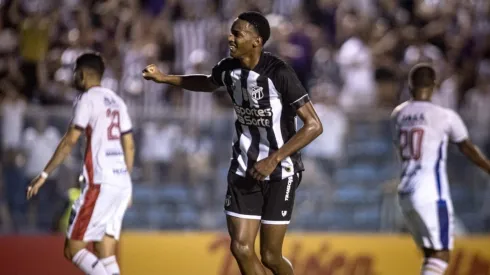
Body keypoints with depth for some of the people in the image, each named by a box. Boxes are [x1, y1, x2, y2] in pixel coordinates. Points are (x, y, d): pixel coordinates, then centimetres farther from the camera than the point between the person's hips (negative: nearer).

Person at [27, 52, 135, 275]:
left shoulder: (88, 98, -6)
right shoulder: (116, 101, 17)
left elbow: (69, 141, -12)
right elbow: (129, 146, 20)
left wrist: (44, 175, -9)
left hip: (100, 184, -8)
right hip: (122, 184, 8)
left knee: (73, 249, -6)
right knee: (106, 255, 8)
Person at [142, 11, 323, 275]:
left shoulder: (279, 73, -20)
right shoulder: (228, 68, -2)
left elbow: (314, 125, -20)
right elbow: (208, 83, 25)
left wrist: (274, 159, -23)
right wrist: (165, 78, 16)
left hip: (279, 173, -5)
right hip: (244, 170, 5)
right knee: (241, 248, -5)